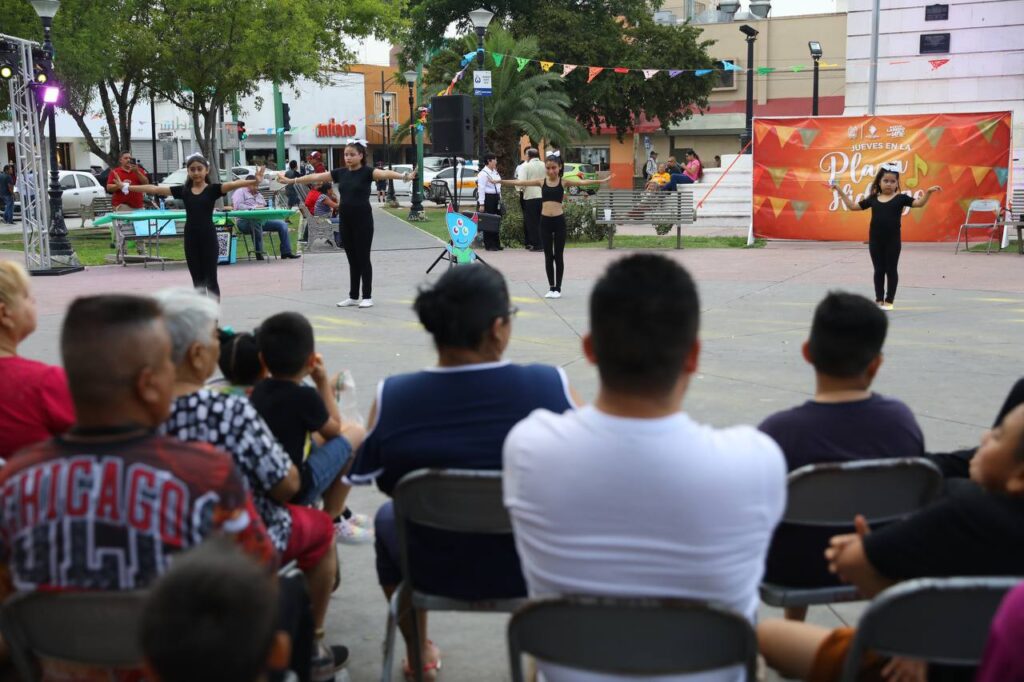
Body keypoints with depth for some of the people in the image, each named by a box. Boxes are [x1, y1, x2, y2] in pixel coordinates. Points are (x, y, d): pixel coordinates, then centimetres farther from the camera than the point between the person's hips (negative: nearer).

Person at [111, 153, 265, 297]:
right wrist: (126, 187, 7)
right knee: (197, 281, 10)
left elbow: (233, 184, -21)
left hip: (208, 238, -3)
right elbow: (154, 189, 8)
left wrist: (254, 182, -39)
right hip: (191, 239, 3)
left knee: (211, 280, 2)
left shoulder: (213, 189, -4)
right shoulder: (183, 190, 6)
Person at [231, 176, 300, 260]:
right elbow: (238, 206, -13)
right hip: (245, 221, -8)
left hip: (261, 220, 8)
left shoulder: (259, 195, 28)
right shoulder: (240, 192, 3)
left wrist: (264, 208, 3)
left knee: (282, 224, -4)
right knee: (256, 222, -43)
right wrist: (254, 207, -17)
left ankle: (286, 252, -2)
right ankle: (258, 252, -36)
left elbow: (265, 207, 27)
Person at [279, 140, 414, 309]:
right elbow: (315, 177, 14)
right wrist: (292, 180, 18)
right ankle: (353, 296, 19)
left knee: (363, 258, -1)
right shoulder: (340, 173, 8)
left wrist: (404, 176, -46)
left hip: (362, 220, -6)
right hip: (345, 220, 6)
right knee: (352, 259, 12)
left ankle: (367, 297, 7)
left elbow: (384, 173, -28)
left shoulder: (367, 171, -9)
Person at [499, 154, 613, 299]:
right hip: (545, 221, 2)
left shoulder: (564, 181, 0)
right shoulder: (541, 181, 4)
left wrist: (602, 181, -21)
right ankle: (551, 287, 16)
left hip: (559, 221, -2)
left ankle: (558, 288, 12)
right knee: (548, 256, 7)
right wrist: (501, 181, 1)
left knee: (558, 256, 4)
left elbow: (582, 182, -10)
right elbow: (520, 182, 4)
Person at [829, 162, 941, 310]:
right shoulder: (873, 198, 5)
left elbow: (919, 203, -10)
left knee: (891, 270, 5)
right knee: (878, 270, 9)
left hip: (893, 240, -2)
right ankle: (879, 299, 17)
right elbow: (853, 206, 11)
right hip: (875, 240, 3)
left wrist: (928, 192, -26)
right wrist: (840, 191, 8)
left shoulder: (900, 198, -2)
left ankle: (889, 300, 12)